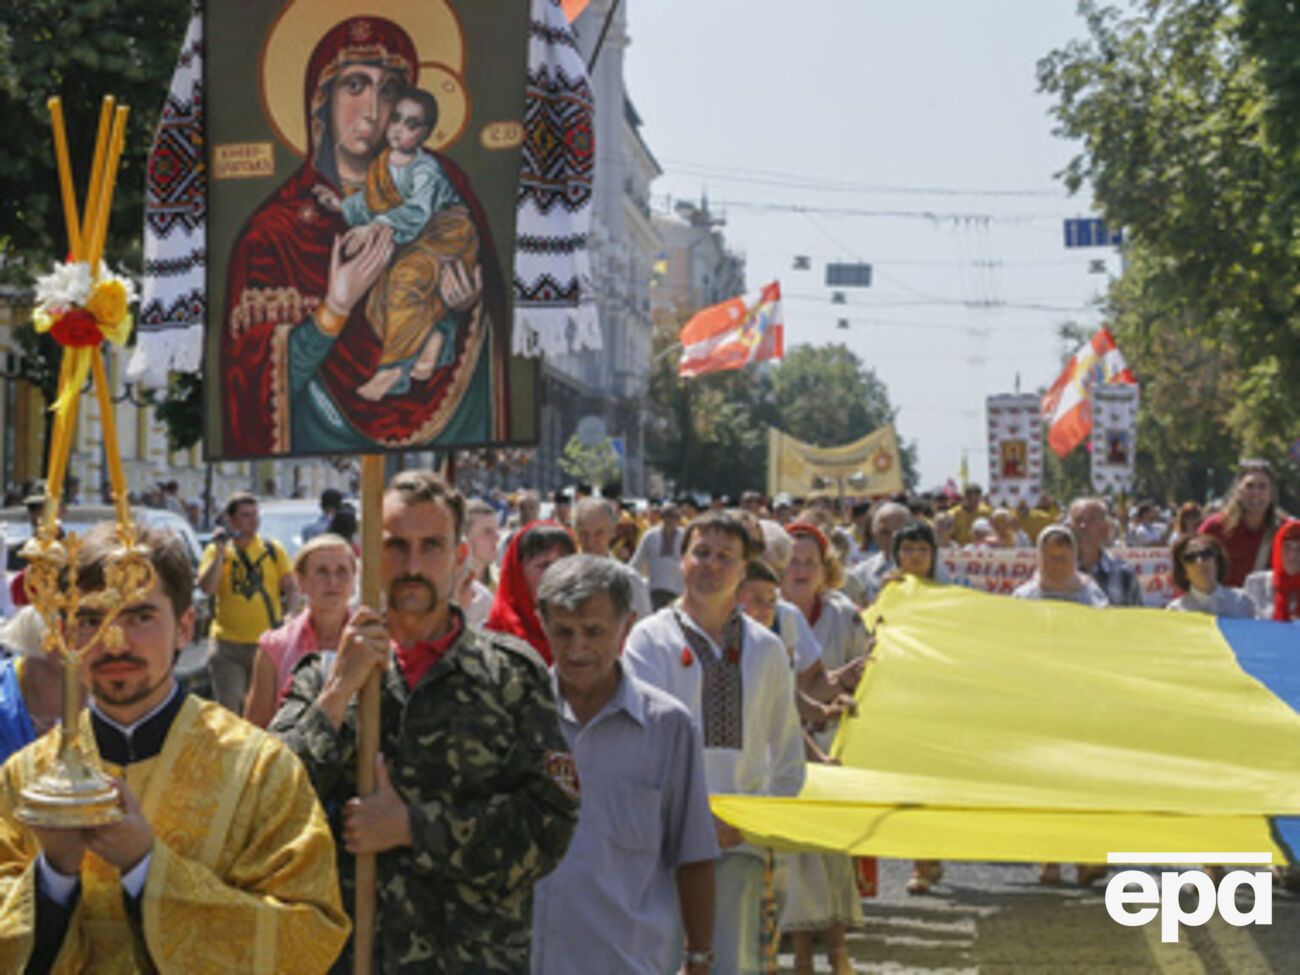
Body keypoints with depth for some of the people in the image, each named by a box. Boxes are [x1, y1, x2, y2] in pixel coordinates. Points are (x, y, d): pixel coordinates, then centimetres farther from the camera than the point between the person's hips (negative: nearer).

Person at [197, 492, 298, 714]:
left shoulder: (273, 549, 5)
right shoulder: (216, 550, 3)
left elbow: (292, 589, 6)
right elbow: (206, 588, -10)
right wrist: (220, 551, -14)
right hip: (228, 645, -1)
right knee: (228, 710, -2)